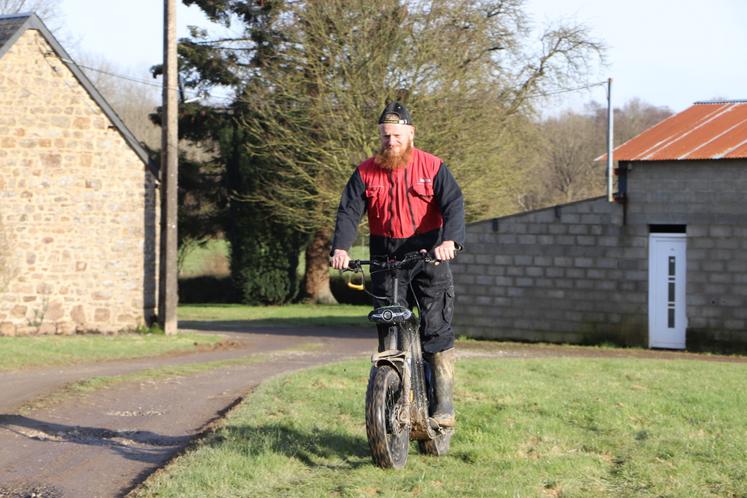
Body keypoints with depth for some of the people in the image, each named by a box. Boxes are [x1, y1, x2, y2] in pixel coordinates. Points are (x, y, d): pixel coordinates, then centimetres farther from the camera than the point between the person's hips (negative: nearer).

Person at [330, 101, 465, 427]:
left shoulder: (432, 167, -1)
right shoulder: (366, 172, 5)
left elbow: (453, 204, -11)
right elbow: (349, 211, -1)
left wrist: (450, 241, -30)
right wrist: (340, 248, -20)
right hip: (384, 257, 2)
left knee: (437, 328, -9)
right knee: (388, 332, 0)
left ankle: (444, 402, -5)